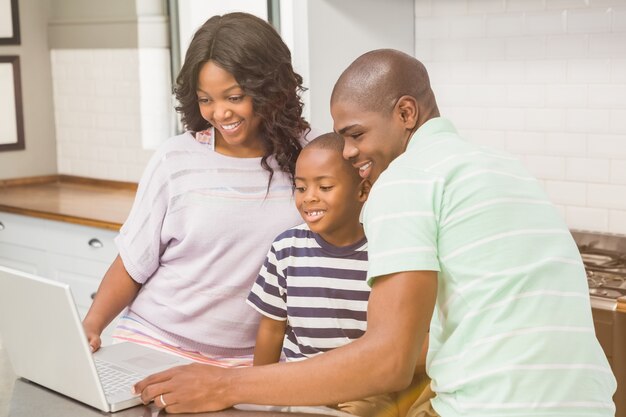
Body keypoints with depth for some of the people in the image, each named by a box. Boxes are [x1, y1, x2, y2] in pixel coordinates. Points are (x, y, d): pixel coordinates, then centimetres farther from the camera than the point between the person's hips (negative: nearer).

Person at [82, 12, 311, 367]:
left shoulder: (304, 163, 0)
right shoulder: (177, 160, -2)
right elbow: (133, 263, 3)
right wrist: (91, 326, -10)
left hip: (248, 360, 0)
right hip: (154, 342, 0)